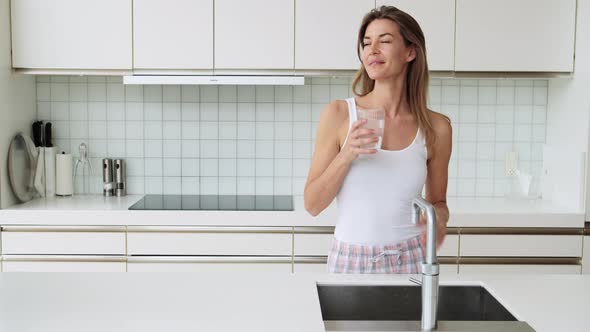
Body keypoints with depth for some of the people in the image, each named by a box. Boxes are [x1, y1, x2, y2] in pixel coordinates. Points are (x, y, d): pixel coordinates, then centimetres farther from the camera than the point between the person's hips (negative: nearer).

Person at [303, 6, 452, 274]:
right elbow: (312, 205, -5)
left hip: (409, 261, 1)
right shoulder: (338, 114, -7)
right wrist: (346, 155, -18)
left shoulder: (436, 127, -3)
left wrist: (439, 219, -11)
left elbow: (437, 202, 10)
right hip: (350, 261, -1)